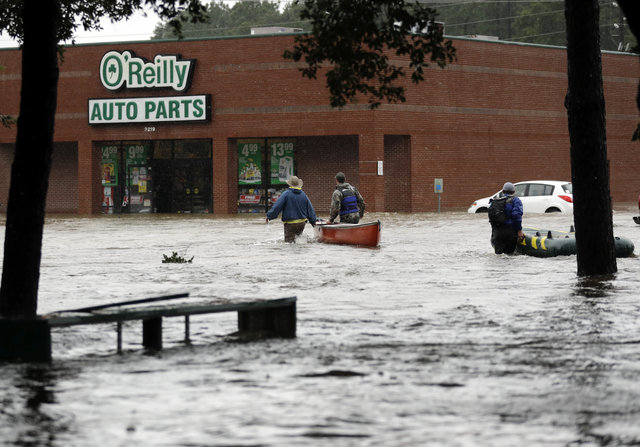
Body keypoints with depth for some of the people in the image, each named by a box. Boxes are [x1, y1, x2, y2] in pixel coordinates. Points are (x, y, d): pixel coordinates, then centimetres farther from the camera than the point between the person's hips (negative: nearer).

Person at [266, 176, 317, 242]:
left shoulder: (286, 194, -10)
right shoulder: (303, 195, 4)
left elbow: (277, 206, -12)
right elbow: (310, 209, 13)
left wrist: (269, 216, -3)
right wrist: (313, 221, 24)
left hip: (290, 223, -4)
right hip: (302, 223, 5)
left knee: (289, 240, 0)